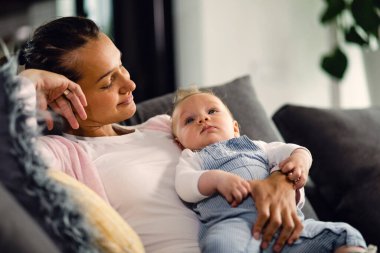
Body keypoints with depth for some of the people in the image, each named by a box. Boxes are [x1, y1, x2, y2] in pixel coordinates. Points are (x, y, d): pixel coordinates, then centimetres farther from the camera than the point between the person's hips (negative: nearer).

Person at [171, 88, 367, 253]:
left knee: (345, 235, -10)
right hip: (234, 220, -4)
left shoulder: (254, 146, 38)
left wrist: (300, 158, 1)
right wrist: (217, 179, -12)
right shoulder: (192, 158, 28)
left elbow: (287, 150, 27)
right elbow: (184, 185, 8)